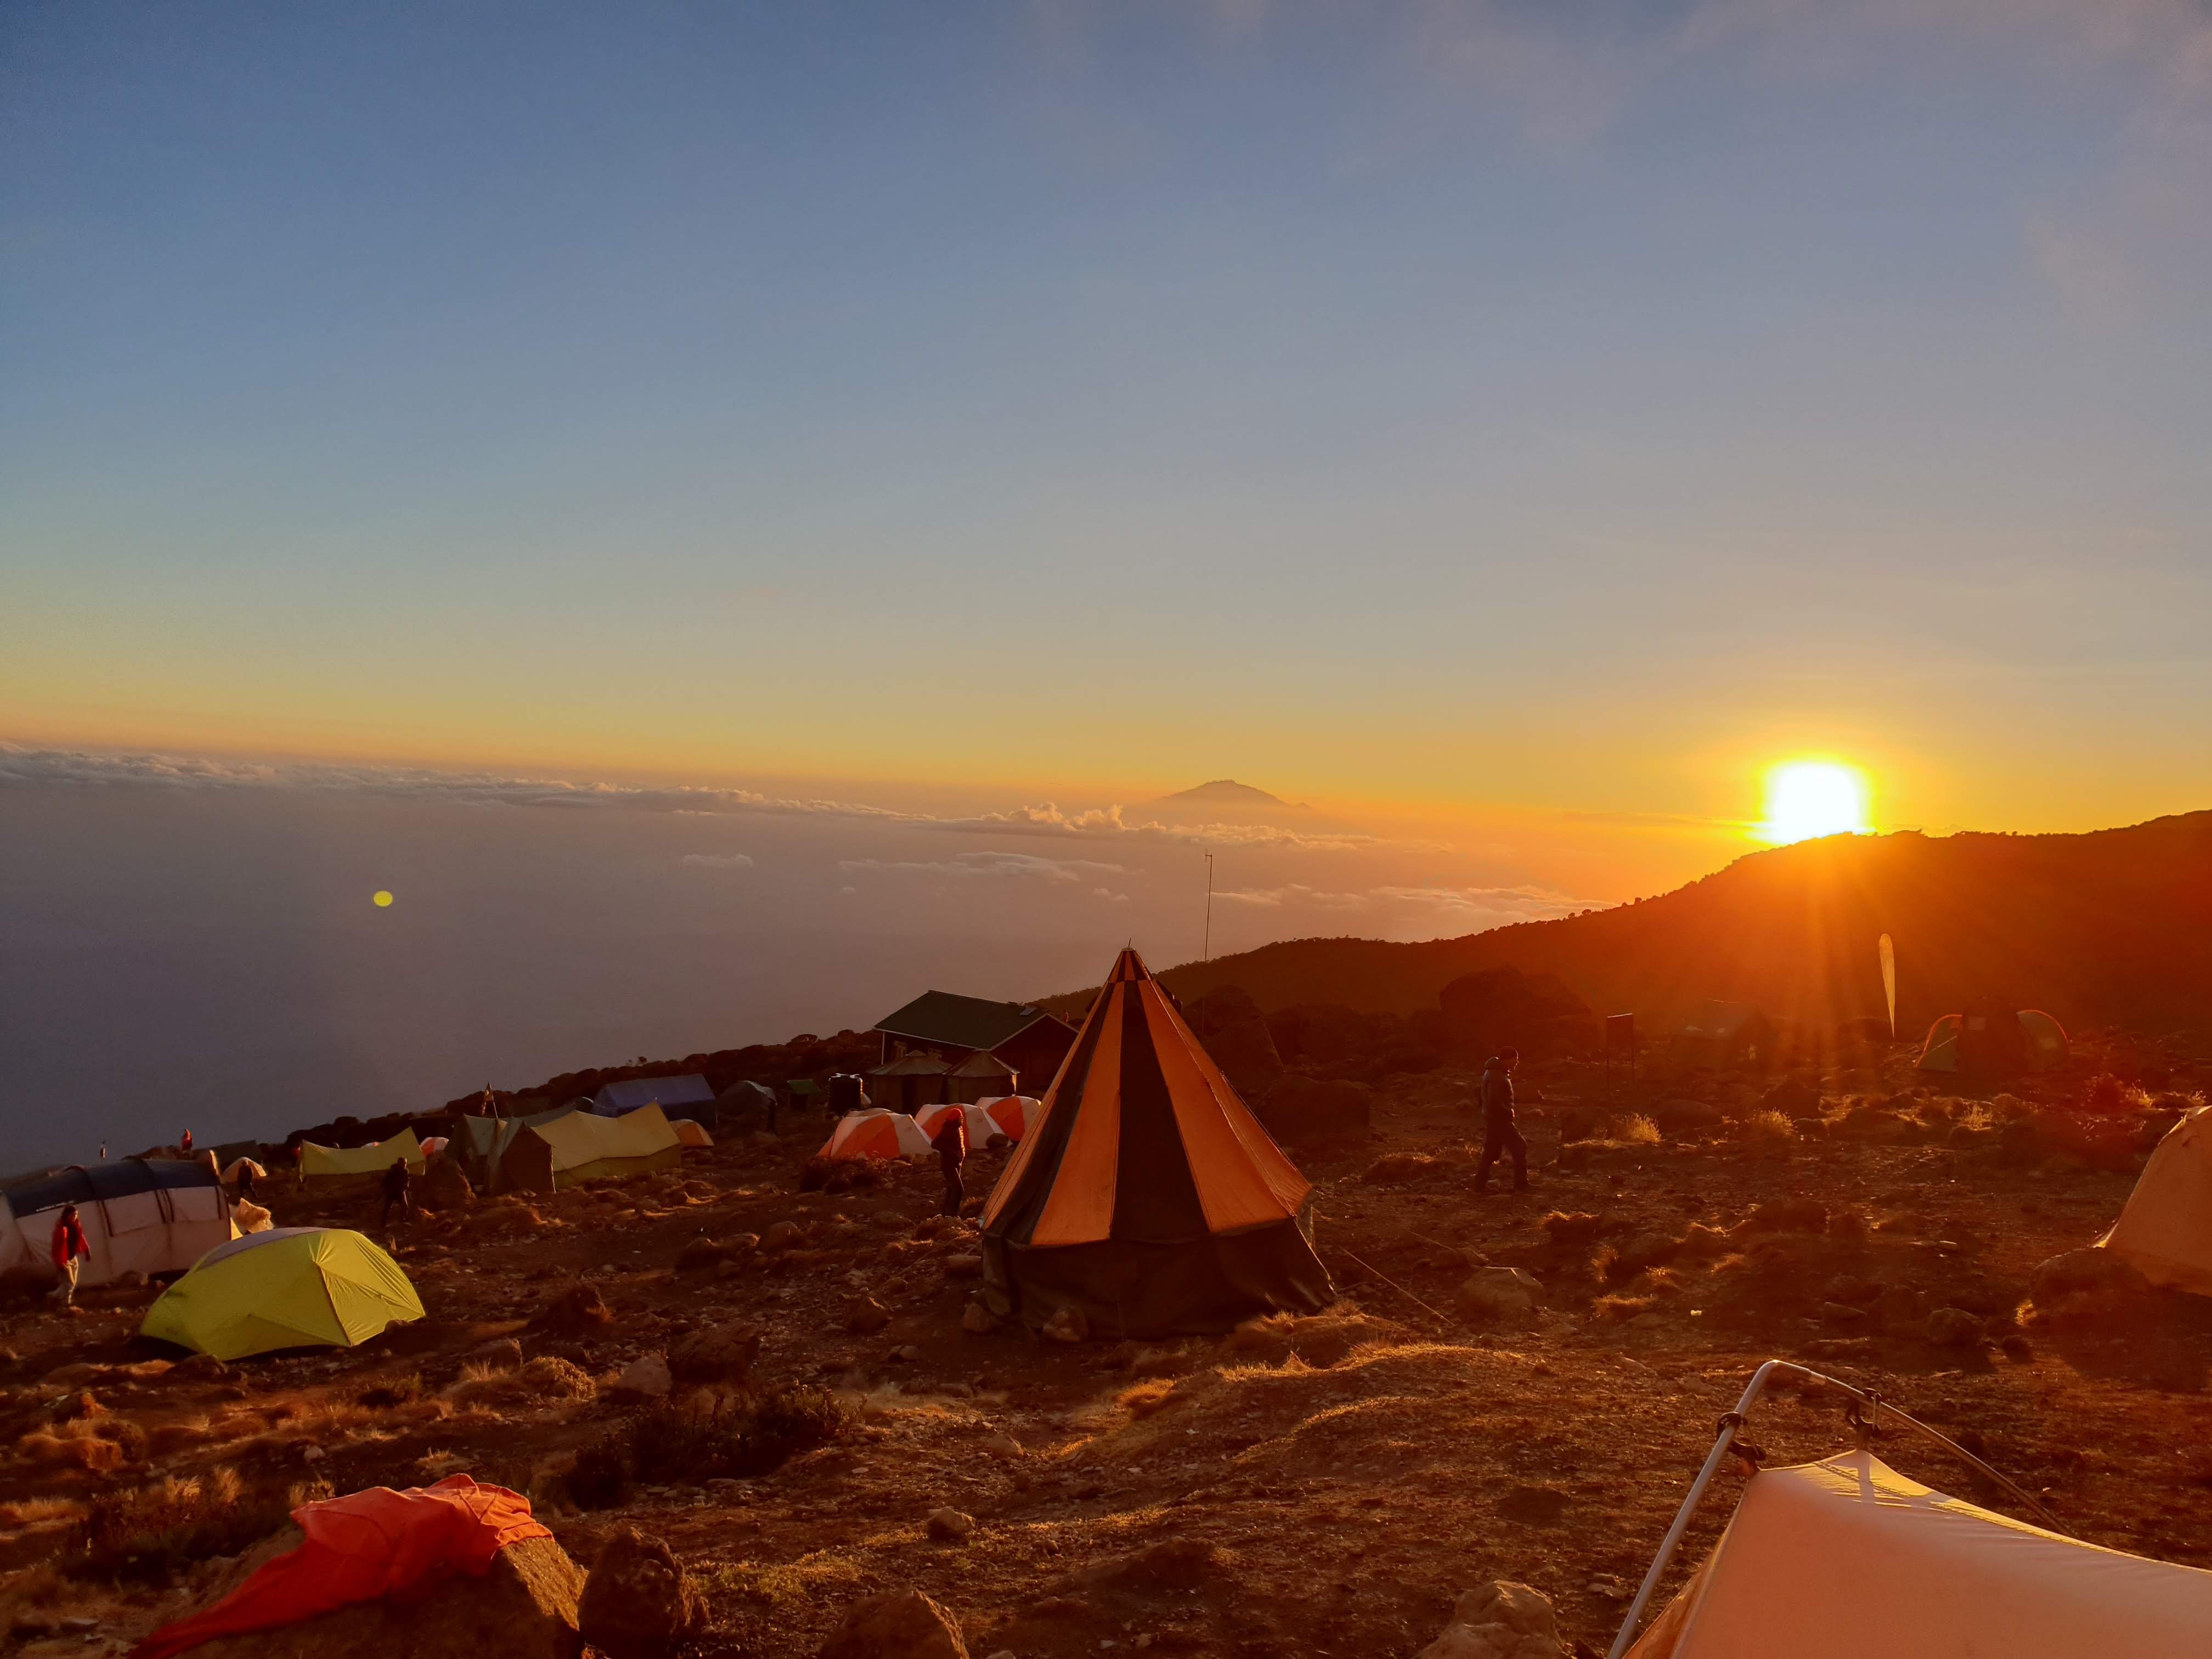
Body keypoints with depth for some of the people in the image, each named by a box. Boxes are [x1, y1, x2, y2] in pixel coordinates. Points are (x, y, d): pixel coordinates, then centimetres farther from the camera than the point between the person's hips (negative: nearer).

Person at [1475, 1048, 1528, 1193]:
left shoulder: (1494, 1072, 13)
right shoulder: (1497, 1076, -20)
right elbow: (1494, 1101, -28)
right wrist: (1509, 1113, -14)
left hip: (1493, 1119, 10)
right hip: (1498, 1120, -10)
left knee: (1491, 1152, 12)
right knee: (1520, 1148, -4)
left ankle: (1480, 1184, 13)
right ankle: (1521, 1185, -1)